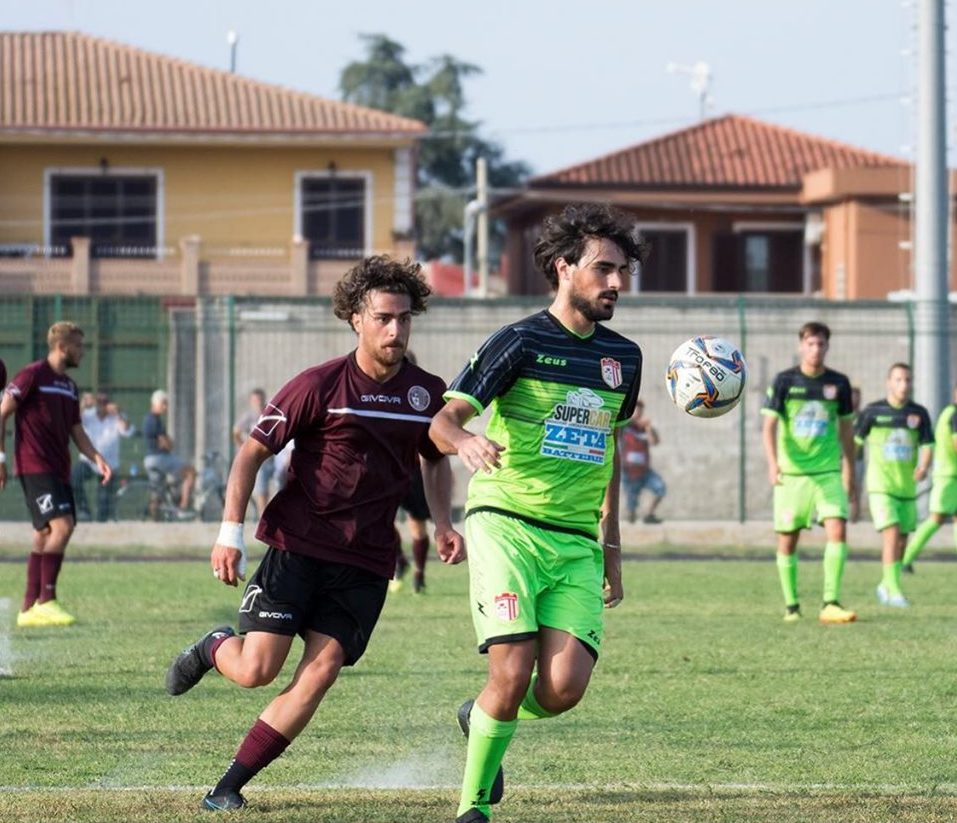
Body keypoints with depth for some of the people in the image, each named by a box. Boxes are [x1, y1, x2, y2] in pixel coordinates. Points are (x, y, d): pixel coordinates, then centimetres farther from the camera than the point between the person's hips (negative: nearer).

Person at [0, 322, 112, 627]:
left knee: (45, 536, 7)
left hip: (59, 470, 9)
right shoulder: (32, 376, -7)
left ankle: (29, 608, 11)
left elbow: (76, 430, 22)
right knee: (62, 525, -19)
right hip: (35, 467, -9)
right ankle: (45, 600, -17)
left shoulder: (69, 387, 17)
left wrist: (97, 459, 7)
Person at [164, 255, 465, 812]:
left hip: (366, 562, 3)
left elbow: (436, 458, 25)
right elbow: (253, 452, -4)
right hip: (297, 546, -3)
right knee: (256, 671, -10)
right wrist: (231, 531, -12)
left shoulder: (427, 392, 5)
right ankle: (215, 647, 28)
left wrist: (444, 524, 10)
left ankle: (229, 786, -2)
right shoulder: (321, 386, -8)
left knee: (321, 671, -11)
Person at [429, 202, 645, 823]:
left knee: (563, 688, -11)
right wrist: (465, 441, -35)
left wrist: (611, 546, 23)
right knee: (514, 674, -16)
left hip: (578, 544, 5)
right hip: (506, 526, -5)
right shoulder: (520, 342, -5)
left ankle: (480, 718, 22)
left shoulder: (623, 358, 12)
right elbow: (444, 420, -10)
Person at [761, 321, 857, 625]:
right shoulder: (784, 381, -3)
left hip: (827, 472, 1)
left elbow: (846, 429, 14)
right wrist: (773, 463, -24)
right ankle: (791, 605, 18)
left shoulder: (838, 383, 5)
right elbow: (769, 426, -8)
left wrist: (849, 472, 16)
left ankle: (830, 604, -16)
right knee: (787, 540, 3)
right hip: (791, 474, -1)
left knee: (838, 530, -15)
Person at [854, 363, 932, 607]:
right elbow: (855, 441, 6)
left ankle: (885, 586, 28)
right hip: (881, 486, -4)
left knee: (902, 541, 9)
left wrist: (923, 467, -22)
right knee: (891, 534, -18)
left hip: (907, 487, 4)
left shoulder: (919, 413, 4)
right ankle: (893, 590, -17)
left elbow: (927, 446, -1)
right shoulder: (873, 411, -3)